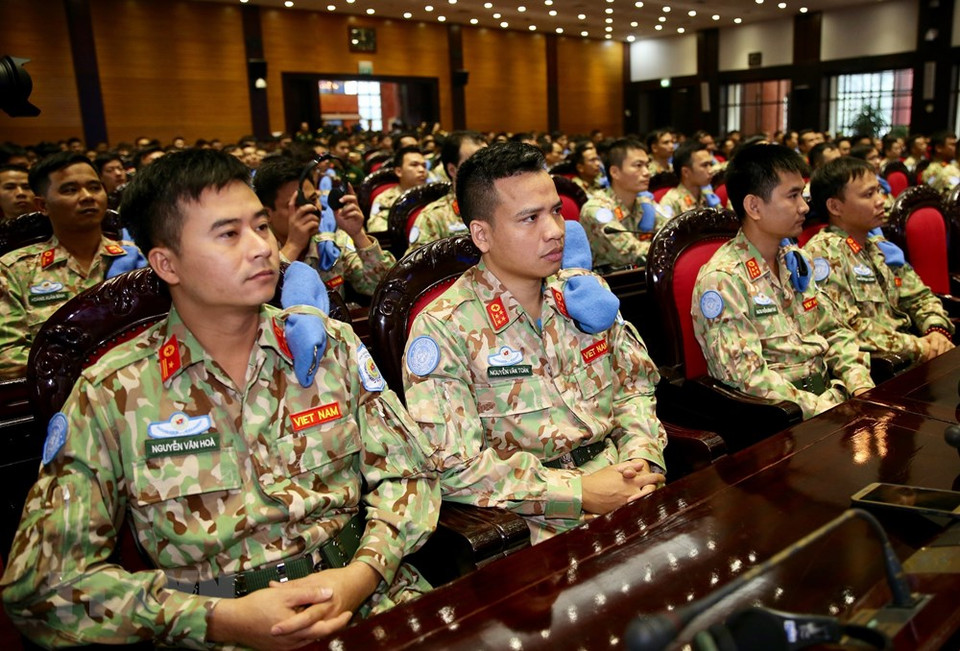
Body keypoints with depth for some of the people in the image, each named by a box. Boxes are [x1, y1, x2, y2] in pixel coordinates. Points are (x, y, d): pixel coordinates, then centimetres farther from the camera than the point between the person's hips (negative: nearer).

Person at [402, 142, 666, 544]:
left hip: (627, 492, 7)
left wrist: (641, 455, -4)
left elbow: (634, 384, 17)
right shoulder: (443, 329, -10)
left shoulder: (585, 290, 9)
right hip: (538, 528, -6)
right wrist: (579, 492, -16)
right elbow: (452, 468, -14)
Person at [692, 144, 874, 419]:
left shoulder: (797, 260, 10)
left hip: (830, 389, 8)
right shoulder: (722, 280, -16)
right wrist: (828, 411, -22)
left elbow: (834, 331, 16)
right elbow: (747, 377, -21)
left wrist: (861, 387, -1)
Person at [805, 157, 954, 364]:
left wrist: (937, 330, -1)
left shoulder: (879, 246, 15)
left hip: (902, 355, 8)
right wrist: (916, 347, -17)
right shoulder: (822, 253, -11)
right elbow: (846, 327, -20)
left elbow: (920, 296, 20)